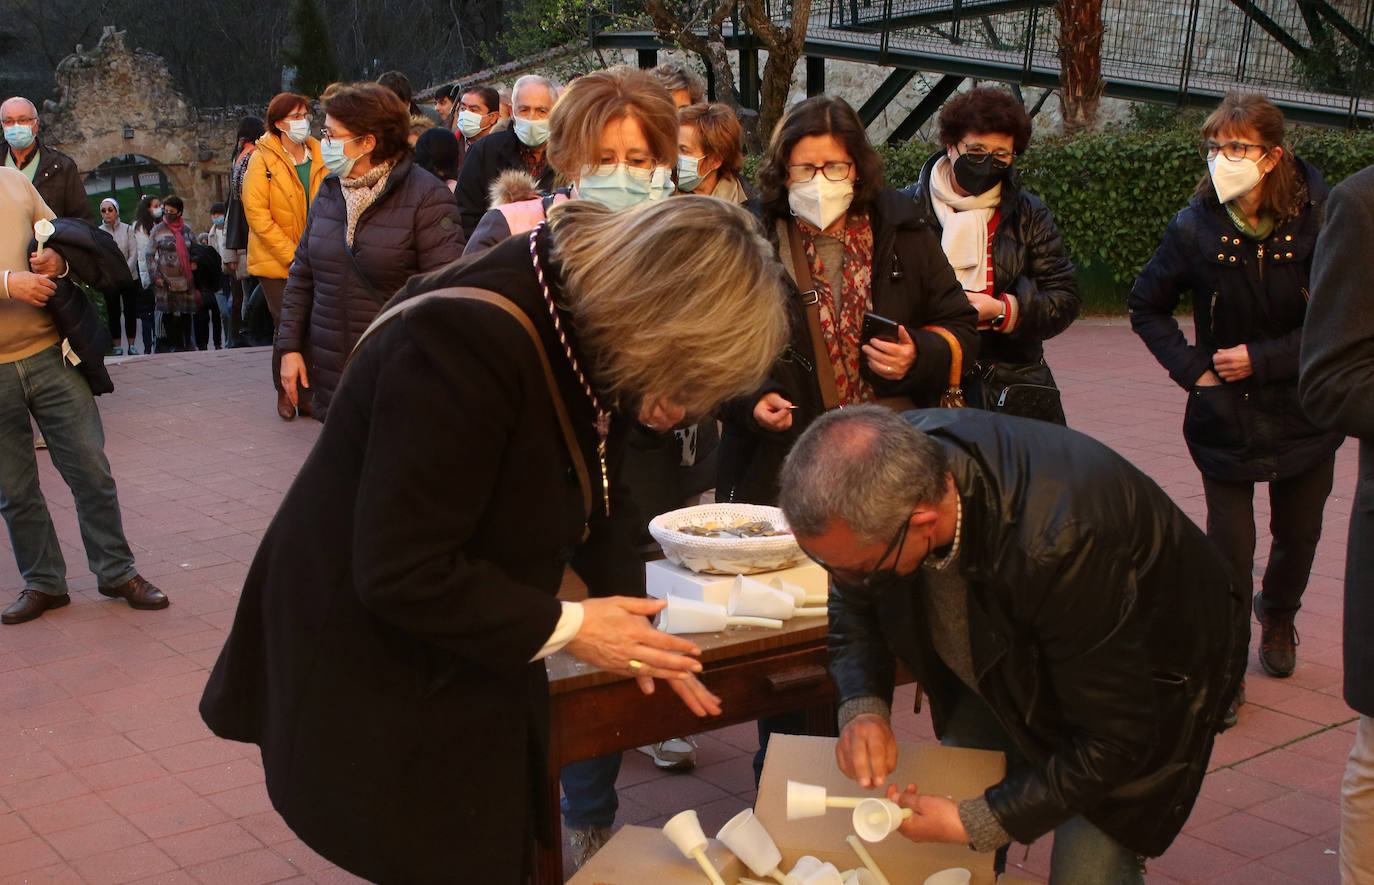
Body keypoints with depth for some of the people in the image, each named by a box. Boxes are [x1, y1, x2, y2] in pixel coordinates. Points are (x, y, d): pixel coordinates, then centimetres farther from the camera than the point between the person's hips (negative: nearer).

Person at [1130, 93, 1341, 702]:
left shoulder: (1318, 221, -13)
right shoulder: (1196, 228, -10)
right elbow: (1146, 307, 4)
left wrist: (1262, 359, -16)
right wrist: (1192, 369, -5)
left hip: (1303, 414, 1)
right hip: (1225, 417, -1)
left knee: (1297, 536, 16)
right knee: (1229, 548, -3)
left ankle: (1277, 615, 47)